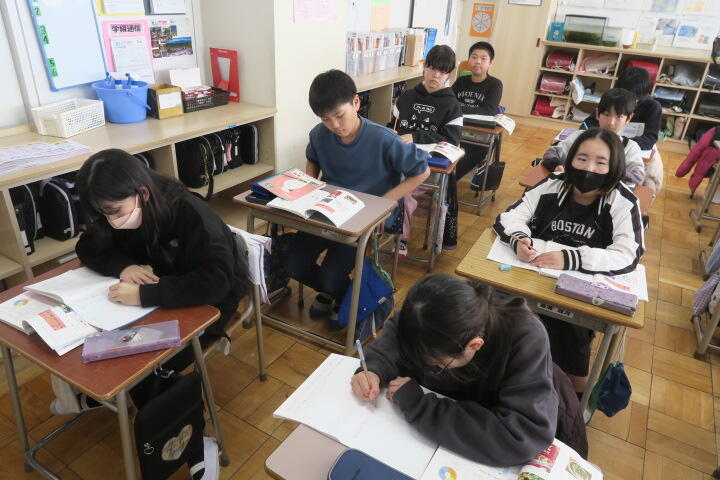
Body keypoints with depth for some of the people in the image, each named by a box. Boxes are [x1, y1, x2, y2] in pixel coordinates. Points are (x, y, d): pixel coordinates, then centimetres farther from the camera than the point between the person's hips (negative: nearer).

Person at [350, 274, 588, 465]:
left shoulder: (526, 338, -39)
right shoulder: (435, 316, -27)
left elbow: (524, 439, -46)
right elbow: (394, 337, -9)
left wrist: (418, 407, -43)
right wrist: (374, 370, -29)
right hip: (462, 403, 2)